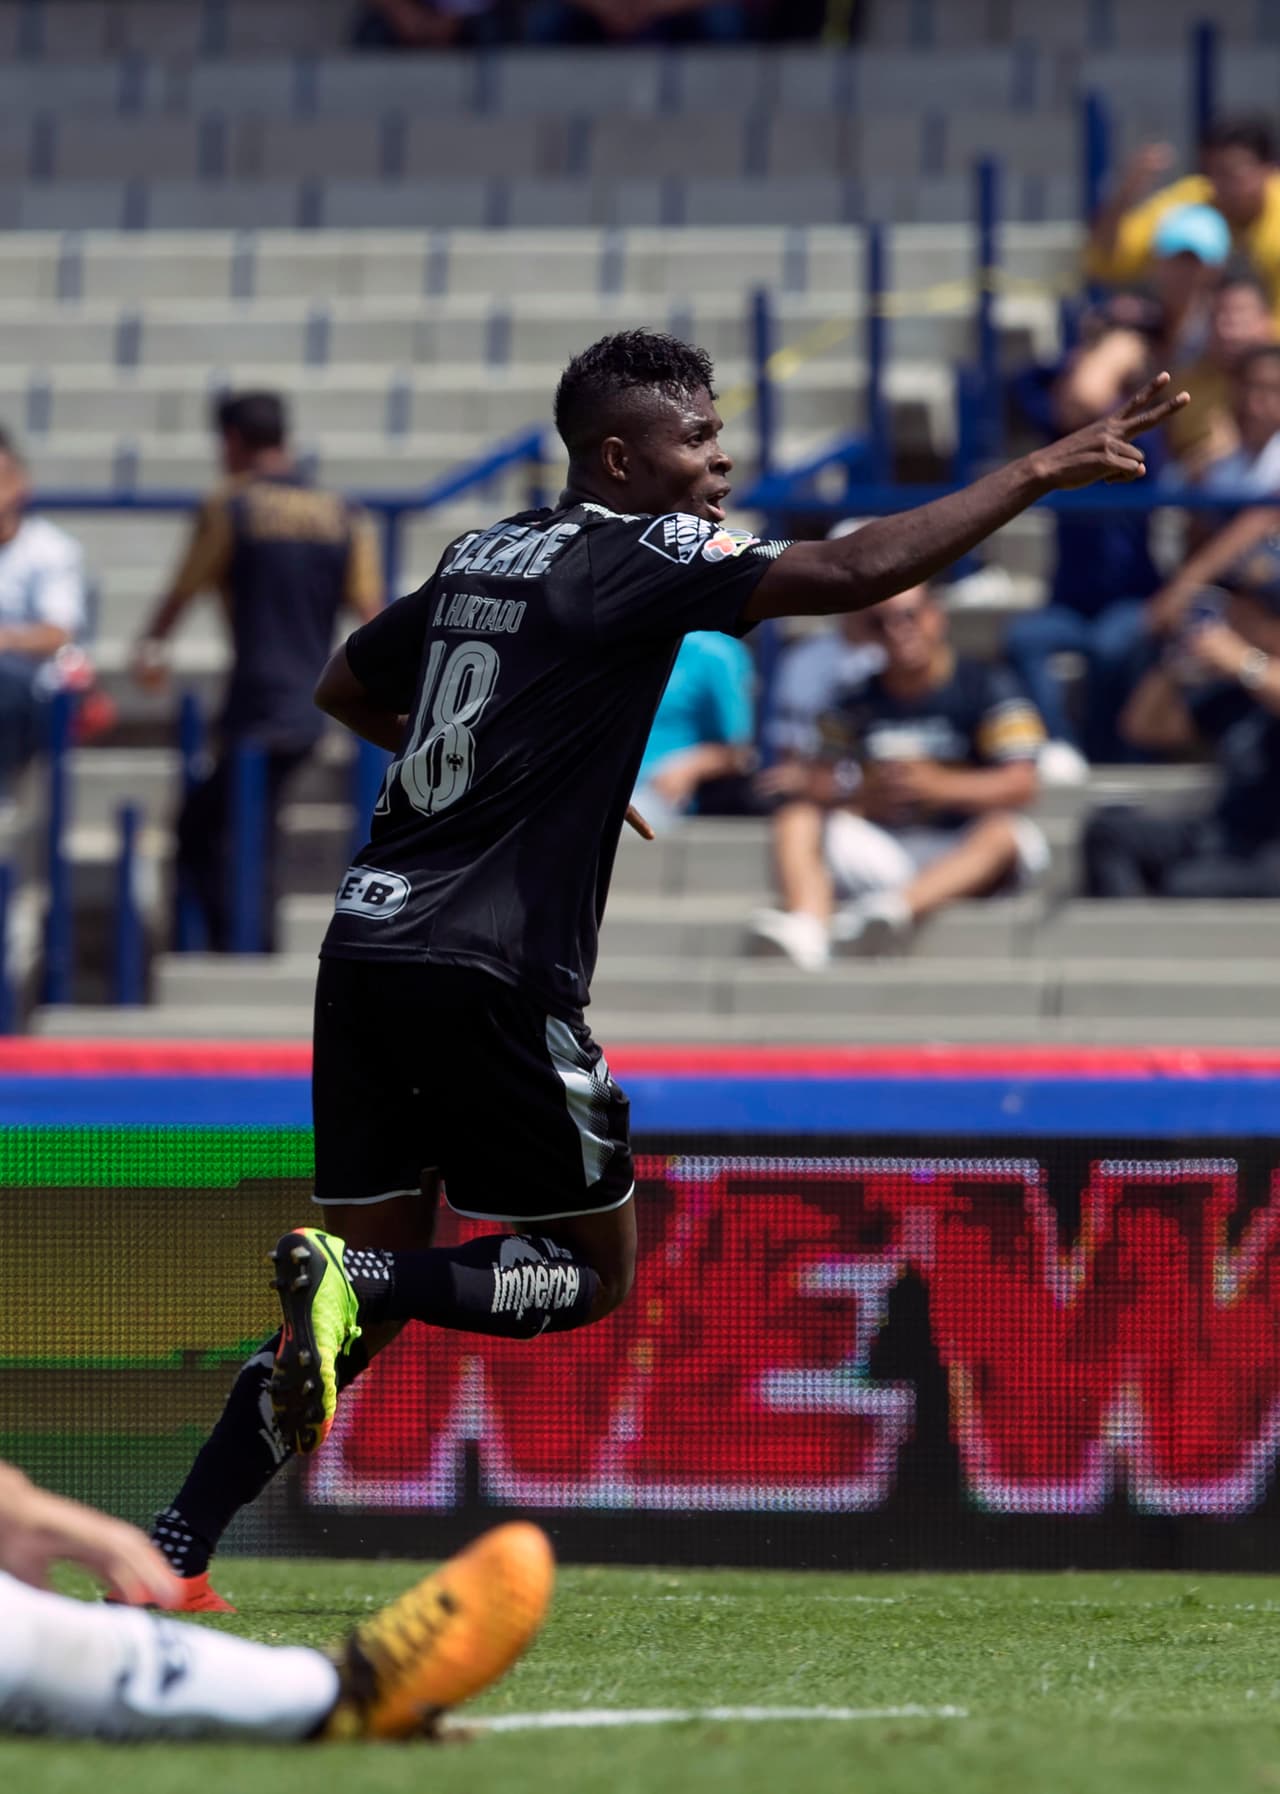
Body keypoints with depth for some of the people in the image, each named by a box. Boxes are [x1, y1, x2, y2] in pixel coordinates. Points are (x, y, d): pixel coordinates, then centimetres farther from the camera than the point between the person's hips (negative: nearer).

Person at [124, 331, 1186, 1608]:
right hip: (488, 975, -8)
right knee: (594, 1271, 6)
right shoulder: (637, 556, -6)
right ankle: (348, 1281, -17)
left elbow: (345, 689, 32)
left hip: (369, 939, 8)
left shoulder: (481, 556, 17)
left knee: (375, 1289, 11)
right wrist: (1042, 473, -12)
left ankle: (170, 1554, 2)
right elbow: (853, 573, -16)